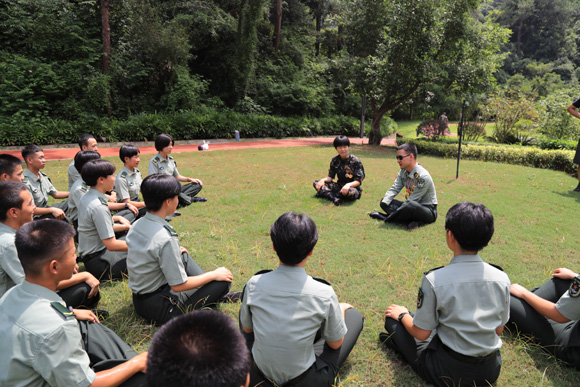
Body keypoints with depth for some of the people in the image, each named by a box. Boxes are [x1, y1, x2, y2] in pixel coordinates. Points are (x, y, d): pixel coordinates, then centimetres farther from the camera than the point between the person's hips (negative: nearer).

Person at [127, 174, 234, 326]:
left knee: (184, 256, 24)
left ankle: (206, 286, 22)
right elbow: (179, 285, -23)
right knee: (223, 280, -7)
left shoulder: (137, 225, -2)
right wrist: (214, 274, -10)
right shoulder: (165, 239, -28)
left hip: (138, 299, 9)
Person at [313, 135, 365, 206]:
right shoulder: (335, 160, 1)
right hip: (339, 186, 5)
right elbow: (330, 177, 4)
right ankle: (333, 198, -33)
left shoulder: (355, 161, -13)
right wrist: (323, 180, -18)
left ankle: (324, 193, -25)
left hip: (352, 187, -5)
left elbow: (358, 181, -15)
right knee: (316, 182, -9)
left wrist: (348, 185, -35)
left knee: (352, 192, -42)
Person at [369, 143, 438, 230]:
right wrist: (384, 203, -20)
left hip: (428, 211, -8)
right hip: (412, 204, 8)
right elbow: (394, 189, -4)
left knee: (410, 205, -40)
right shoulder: (403, 172, 0)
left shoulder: (423, 177, -26)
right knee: (385, 202, -3)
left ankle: (386, 218, -16)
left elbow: (412, 200, -25)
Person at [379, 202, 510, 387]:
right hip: (491, 371, 5)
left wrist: (402, 314, 7)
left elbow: (421, 333, -13)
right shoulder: (502, 278, -11)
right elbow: (498, 329, 3)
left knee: (392, 318, 10)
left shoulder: (434, 280, -24)